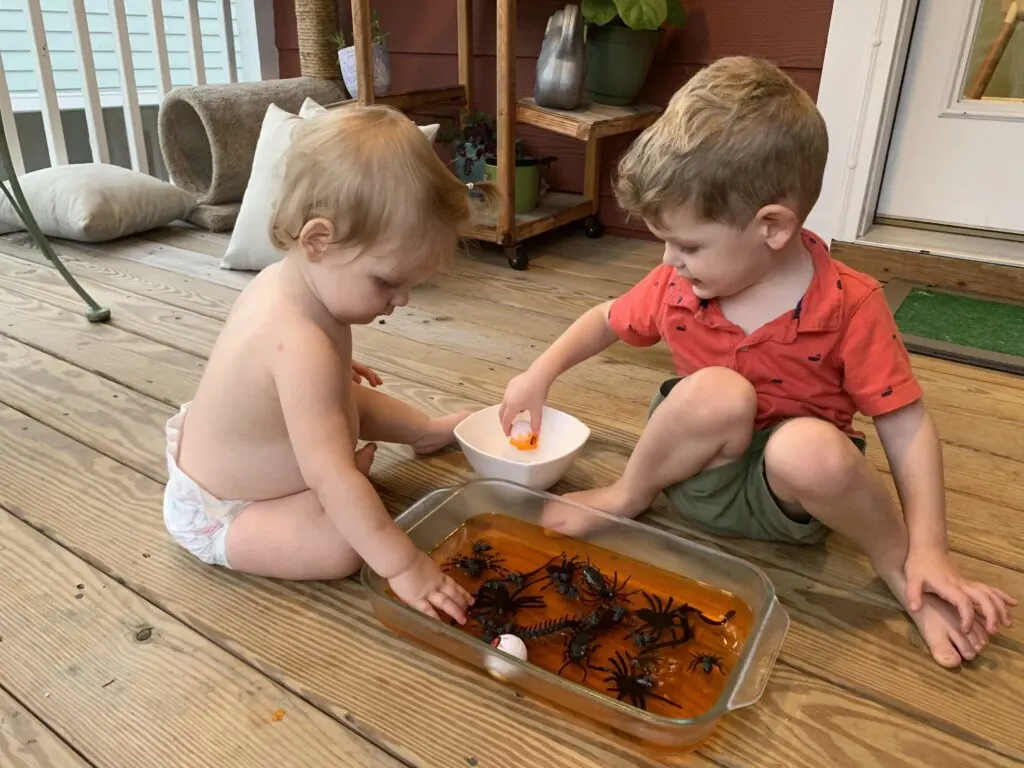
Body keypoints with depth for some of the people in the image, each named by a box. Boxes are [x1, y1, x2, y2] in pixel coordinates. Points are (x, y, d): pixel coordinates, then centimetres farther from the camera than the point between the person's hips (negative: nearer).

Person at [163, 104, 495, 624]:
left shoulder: (286, 279, -12)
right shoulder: (303, 347, -40)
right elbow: (331, 477, -40)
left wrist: (329, 372, 28)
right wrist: (404, 566, -35)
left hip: (217, 459, 9)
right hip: (216, 517, -9)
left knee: (353, 402, 18)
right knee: (342, 546, -27)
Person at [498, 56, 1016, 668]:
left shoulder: (850, 305, -19)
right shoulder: (675, 287, -9)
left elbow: (907, 426, -15)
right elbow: (607, 320, 11)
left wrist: (927, 551, -19)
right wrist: (541, 374, 1)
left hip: (787, 492, -1)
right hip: (699, 475, 2)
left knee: (811, 449, -38)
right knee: (717, 394, -32)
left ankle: (895, 564, -7)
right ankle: (628, 495, -5)